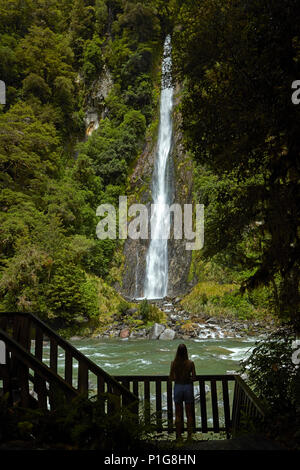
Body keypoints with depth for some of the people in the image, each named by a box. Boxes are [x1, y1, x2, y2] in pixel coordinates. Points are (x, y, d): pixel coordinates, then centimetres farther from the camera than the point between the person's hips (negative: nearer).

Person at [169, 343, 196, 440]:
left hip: (178, 387, 1)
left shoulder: (174, 363, -8)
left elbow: (171, 378, -5)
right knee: (189, 414, 12)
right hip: (188, 387, -1)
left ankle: (178, 436, 17)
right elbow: (194, 377, -8)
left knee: (178, 414, 11)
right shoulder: (190, 363, -11)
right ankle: (189, 435, 16)